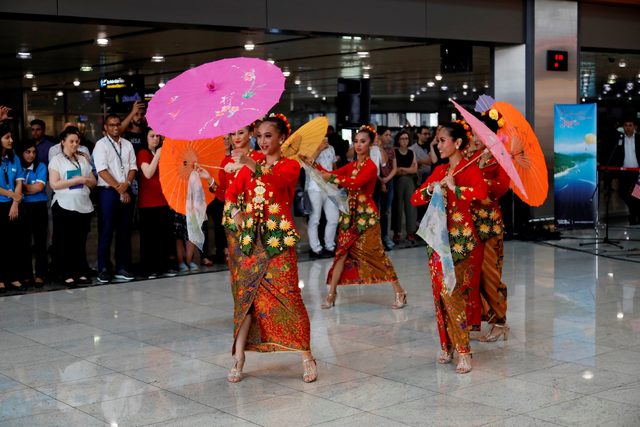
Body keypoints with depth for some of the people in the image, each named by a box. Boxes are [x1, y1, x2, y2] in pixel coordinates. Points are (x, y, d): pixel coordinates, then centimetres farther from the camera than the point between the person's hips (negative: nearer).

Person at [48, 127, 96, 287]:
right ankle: (68, 275, 1)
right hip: (64, 206, -4)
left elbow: (93, 182, 14)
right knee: (64, 242, -2)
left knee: (80, 242, 5)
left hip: (84, 206, 4)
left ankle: (81, 273, 9)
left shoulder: (83, 160, 15)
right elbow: (54, 184, -9)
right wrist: (75, 180, -12)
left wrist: (85, 180, -7)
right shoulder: (57, 160, 1)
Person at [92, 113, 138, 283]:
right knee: (106, 232, -3)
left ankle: (122, 268, 13)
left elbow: (133, 167, 9)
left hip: (126, 192, 5)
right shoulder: (101, 145, -2)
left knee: (125, 231, 7)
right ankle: (103, 270, 2)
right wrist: (119, 189, -13)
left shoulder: (127, 145, 13)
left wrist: (127, 184, -10)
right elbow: (102, 171, -11)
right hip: (108, 192, -5)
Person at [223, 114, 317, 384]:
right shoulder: (250, 165, 15)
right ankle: (239, 359, 6)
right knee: (245, 296, 2)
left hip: (278, 240, -4)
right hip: (249, 238, 4)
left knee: (288, 296, -7)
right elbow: (232, 192, 10)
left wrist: (251, 165, -36)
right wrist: (235, 212, -8)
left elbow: (276, 181, -22)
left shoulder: (290, 165, 0)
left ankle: (306, 357, 3)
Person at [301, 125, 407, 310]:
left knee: (376, 254, -4)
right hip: (350, 214, 7)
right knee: (342, 252, 6)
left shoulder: (370, 166, -12)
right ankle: (332, 294, 12)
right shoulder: (352, 165, 11)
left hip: (366, 215, -7)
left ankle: (399, 293, 6)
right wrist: (312, 163, -2)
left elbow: (356, 183, -28)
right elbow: (331, 174, 6)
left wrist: (332, 178, -28)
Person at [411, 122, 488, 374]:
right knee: (439, 292, 6)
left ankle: (463, 352, -6)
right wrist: (430, 190, -5)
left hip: (461, 238, -7)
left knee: (451, 292, -13)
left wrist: (454, 187, -20)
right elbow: (415, 199, 13)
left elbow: (481, 192, -28)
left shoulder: (469, 169, -7)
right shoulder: (439, 170, 14)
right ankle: (447, 346, 16)